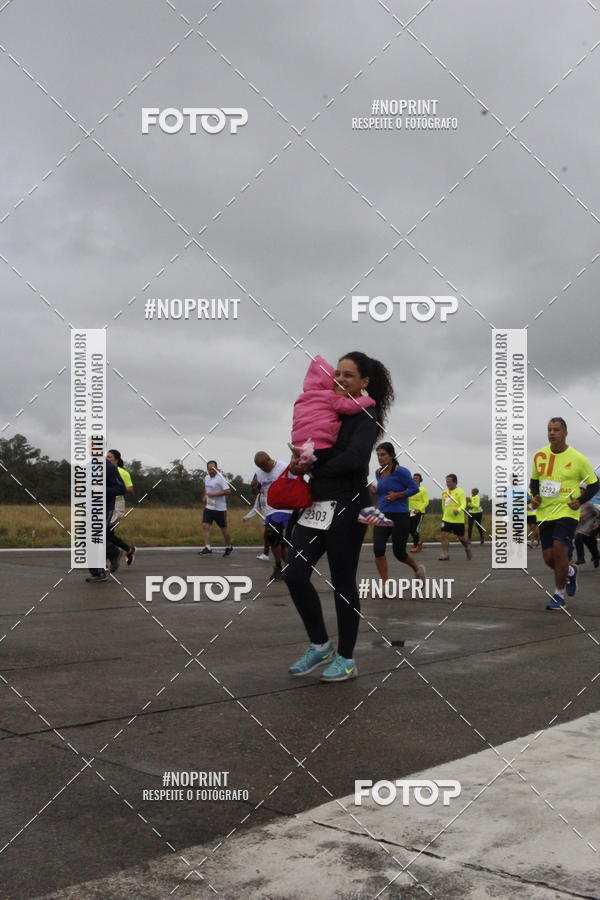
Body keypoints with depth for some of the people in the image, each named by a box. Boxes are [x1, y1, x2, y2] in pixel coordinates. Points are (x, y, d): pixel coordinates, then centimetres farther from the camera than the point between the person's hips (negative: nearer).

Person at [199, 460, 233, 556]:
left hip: (220, 509, -6)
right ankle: (207, 548, -12)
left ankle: (229, 547, 25)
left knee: (223, 529, 6)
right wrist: (205, 496, 11)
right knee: (205, 526, -10)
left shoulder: (220, 479, -14)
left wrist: (213, 494, -22)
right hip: (208, 508, 6)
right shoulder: (206, 478, 10)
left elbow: (228, 491, -22)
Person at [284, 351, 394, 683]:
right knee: (295, 574, -1)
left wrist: (312, 468, -13)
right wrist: (301, 462, -3)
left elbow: (353, 458, -20)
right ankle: (320, 646, 17)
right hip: (317, 504, 6)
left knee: (342, 582, 2)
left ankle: (346, 659, 17)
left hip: (347, 507, -6)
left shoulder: (366, 418, -5)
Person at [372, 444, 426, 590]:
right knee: (378, 549, -13)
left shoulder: (401, 472, -9)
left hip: (400, 517, -5)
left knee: (399, 552, 3)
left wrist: (397, 495, -17)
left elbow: (414, 488, -8)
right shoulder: (378, 473, 10)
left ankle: (417, 569, 36)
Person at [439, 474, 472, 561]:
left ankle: (467, 546, 38)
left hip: (458, 519, -5)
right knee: (444, 535, -10)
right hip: (446, 518, 5)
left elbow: (464, 504, -20)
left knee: (461, 537, 7)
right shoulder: (444, 493, 9)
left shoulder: (460, 492, -10)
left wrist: (458, 510, -38)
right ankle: (445, 554, -7)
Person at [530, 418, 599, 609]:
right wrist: (534, 496, 0)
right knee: (548, 557, 4)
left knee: (559, 548, -21)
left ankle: (559, 595, -5)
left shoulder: (578, 458, -7)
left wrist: (580, 501, -11)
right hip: (544, 513, 4)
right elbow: (534, 481, 19)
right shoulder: (539, 456, 4)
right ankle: (570, 572, 39)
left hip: (567, 512, -4)